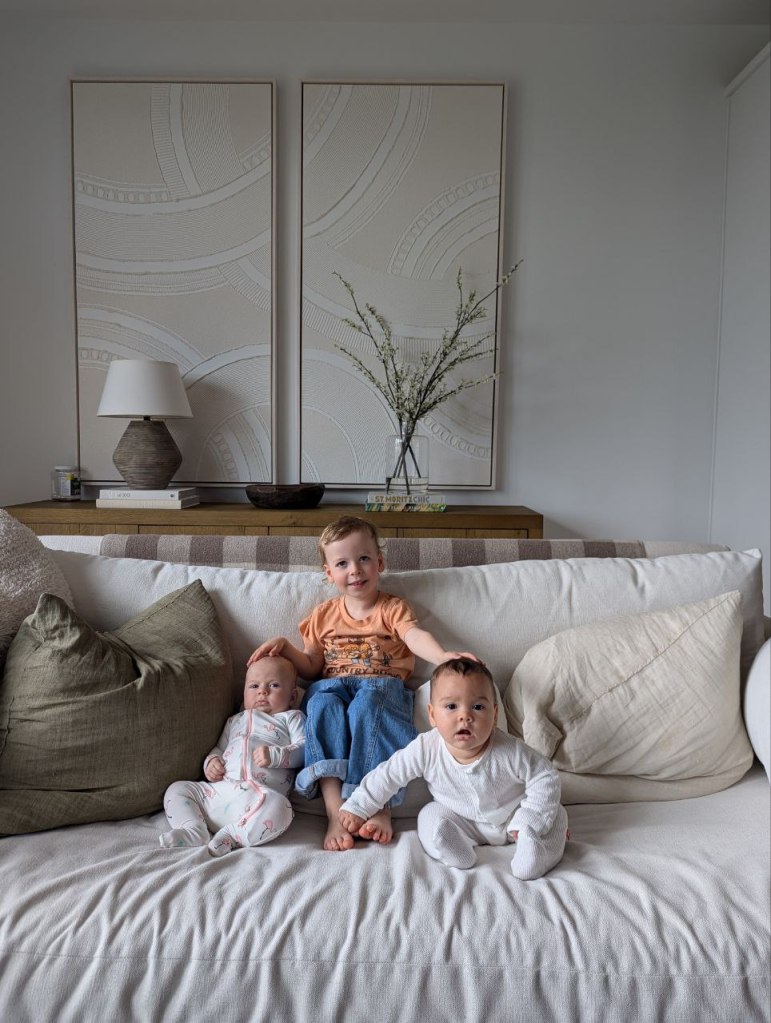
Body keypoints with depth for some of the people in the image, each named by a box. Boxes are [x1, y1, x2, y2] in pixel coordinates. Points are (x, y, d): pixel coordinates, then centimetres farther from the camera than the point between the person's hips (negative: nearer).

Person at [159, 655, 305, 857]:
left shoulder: (292, 718, 16)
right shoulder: (235, 720, 32)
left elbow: (304, 748, 2)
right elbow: (219, 748, 36)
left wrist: (275, 755, -16)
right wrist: (211, 761, 11)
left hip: (261, 793, -5)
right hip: (220, 789, 6)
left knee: (278, 807, -37)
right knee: (176, 789, 1)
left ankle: (230, 836, -26)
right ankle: (194, 830, -15)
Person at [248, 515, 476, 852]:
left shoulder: (393, 608, 10)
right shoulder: (324, 615, 19)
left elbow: (415, 636, -12)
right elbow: (311, 667, 20)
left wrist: (443, 656, -34)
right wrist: (285, 648, 0)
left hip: (381, 686, -2)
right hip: (332, 685, 2)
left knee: (366, 706, -36)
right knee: (323, 706, -32)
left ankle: (380, 806, -32)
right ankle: (335, 809, -38)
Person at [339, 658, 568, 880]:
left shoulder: (511, 752, -31)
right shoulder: (426, 750, -26)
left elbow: (547, 779, -19)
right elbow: (388, 775, -14)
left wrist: (528, 821, -24)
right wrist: (357, 808, -11)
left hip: (512, 818, -1)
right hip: (464, 822, 1)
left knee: (555, 816, -15)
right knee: (431, 816, -19)